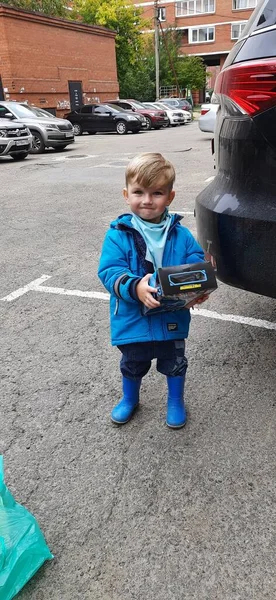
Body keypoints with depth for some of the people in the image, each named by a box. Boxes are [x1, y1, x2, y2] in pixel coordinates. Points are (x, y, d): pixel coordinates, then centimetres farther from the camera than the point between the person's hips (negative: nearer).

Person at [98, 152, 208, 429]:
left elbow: (197, 266, -6)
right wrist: (135, 287, -39)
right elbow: (109, 272, -21)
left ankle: (176, 401, 50)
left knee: (174, 364, 22)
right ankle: (129, 399, 53)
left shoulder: (181, 235, -7)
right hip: (133, 321, 0)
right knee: (132, 365, 25)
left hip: (172, 319, 1)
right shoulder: (118, 235, -14)